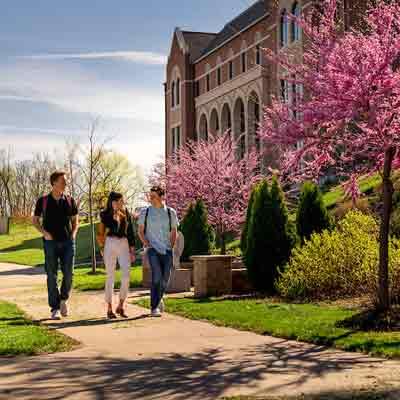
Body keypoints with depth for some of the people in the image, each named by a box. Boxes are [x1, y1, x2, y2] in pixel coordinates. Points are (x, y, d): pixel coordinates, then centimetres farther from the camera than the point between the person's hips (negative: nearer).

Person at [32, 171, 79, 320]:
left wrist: (74, 233, 1)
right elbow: (35, 220, 9)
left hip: (68, 242, 2)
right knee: (52, 275, -1)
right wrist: (44, 233, -6)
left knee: (68, 274, -2)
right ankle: (55, 309, 5)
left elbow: (75, 220, 17)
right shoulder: (43, 201, 2)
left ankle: (63, 299, 24)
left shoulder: (70, 201, 7)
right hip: (51, 242, -2)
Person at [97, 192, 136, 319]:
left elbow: (131, 233, 12)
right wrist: (115, 214, -1)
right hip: (110, 244, -2)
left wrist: (132, 250, 8)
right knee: (110, 277, 0)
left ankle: (120, 306, 4)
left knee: (126, 275, -9)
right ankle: (109, 308, 6)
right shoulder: (106, 214, 4)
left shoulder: (127, 215, 11)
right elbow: (109, 227, -9)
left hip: (124, 244, 2)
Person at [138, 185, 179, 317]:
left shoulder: (170, 212, 6)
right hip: (152, 248, -2)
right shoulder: (145, 212, 4)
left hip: (166, 250, 2)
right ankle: (154, 307, -15)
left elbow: (174, 232, 14)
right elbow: (140, 231, 10)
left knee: (165, 279, 5)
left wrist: (171, 247, 4)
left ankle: (159, 299, 36)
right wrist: (145, 242, -5)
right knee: (157, 276, -20)